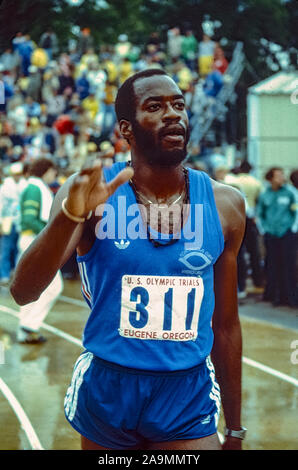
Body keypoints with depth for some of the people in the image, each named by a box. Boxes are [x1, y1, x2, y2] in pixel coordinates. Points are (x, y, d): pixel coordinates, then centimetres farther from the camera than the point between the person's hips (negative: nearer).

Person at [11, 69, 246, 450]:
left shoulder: (224, 205, 0)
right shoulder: (93, 193, -8)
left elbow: (226, 325, 9)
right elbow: (22, 293, -19)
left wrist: (235, 430, 13)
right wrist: (70, 214, -35)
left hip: (188, 401, 1)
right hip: (106, 390, -1)